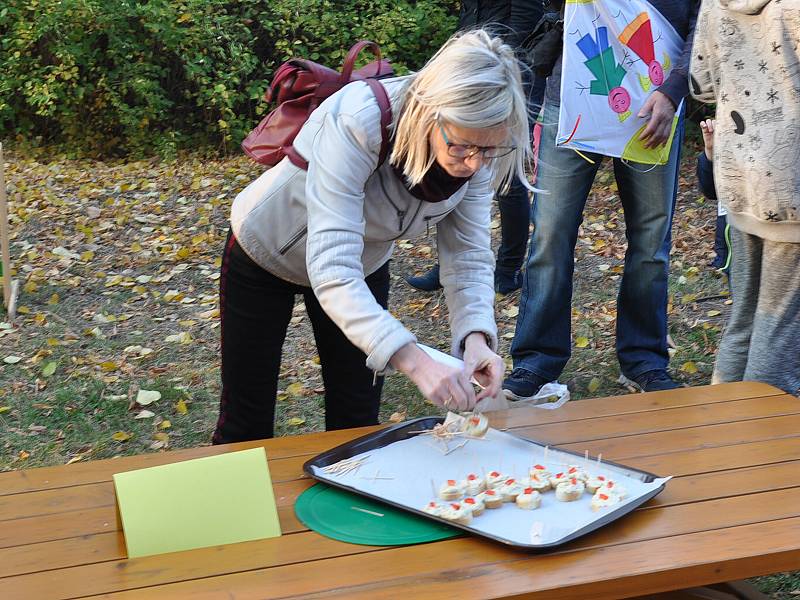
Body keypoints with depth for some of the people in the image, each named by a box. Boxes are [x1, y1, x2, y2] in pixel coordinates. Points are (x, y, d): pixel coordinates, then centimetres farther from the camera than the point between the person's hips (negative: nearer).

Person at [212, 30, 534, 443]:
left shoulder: (478, 157, -24)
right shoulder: (355, 123, -41)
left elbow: (468, 258, -17)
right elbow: (332, 271, -46)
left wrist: (476, 336, -37)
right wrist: (414, 361, -56)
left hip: (363, 265, 4)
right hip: (264, 254, -4)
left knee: (357, 422, 8)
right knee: (247, 415, 8)